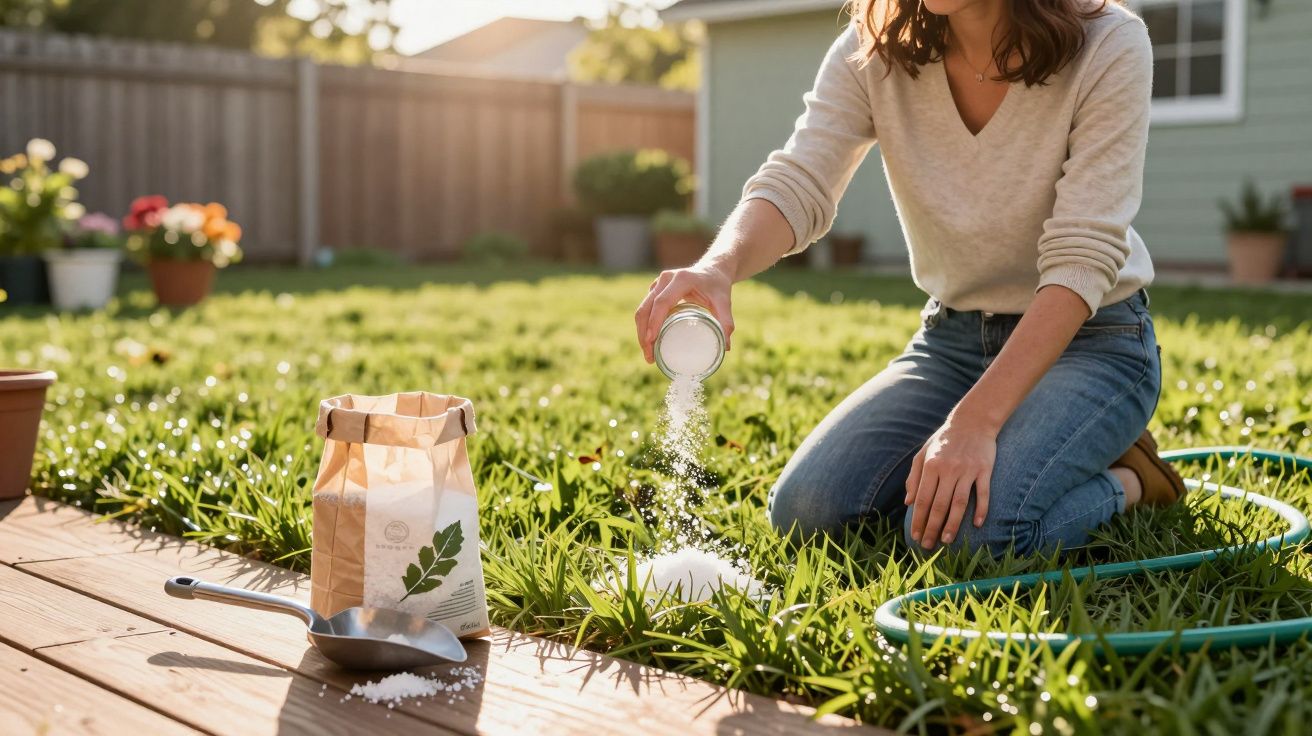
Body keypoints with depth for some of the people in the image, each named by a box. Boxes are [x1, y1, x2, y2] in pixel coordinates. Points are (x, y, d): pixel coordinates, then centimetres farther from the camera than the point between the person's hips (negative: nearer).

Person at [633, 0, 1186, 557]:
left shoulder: (1108, 48, -19)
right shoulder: (872, 50, -9)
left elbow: (1081, 259, -25)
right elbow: (797, 183, -22)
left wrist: (975, 419, -36)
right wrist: (720, 267, -46)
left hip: (1090, 336, -4)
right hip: (953, 337, 5)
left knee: (973, 528, -30)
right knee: (805, 509, -14)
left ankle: (1126, 481, 1)